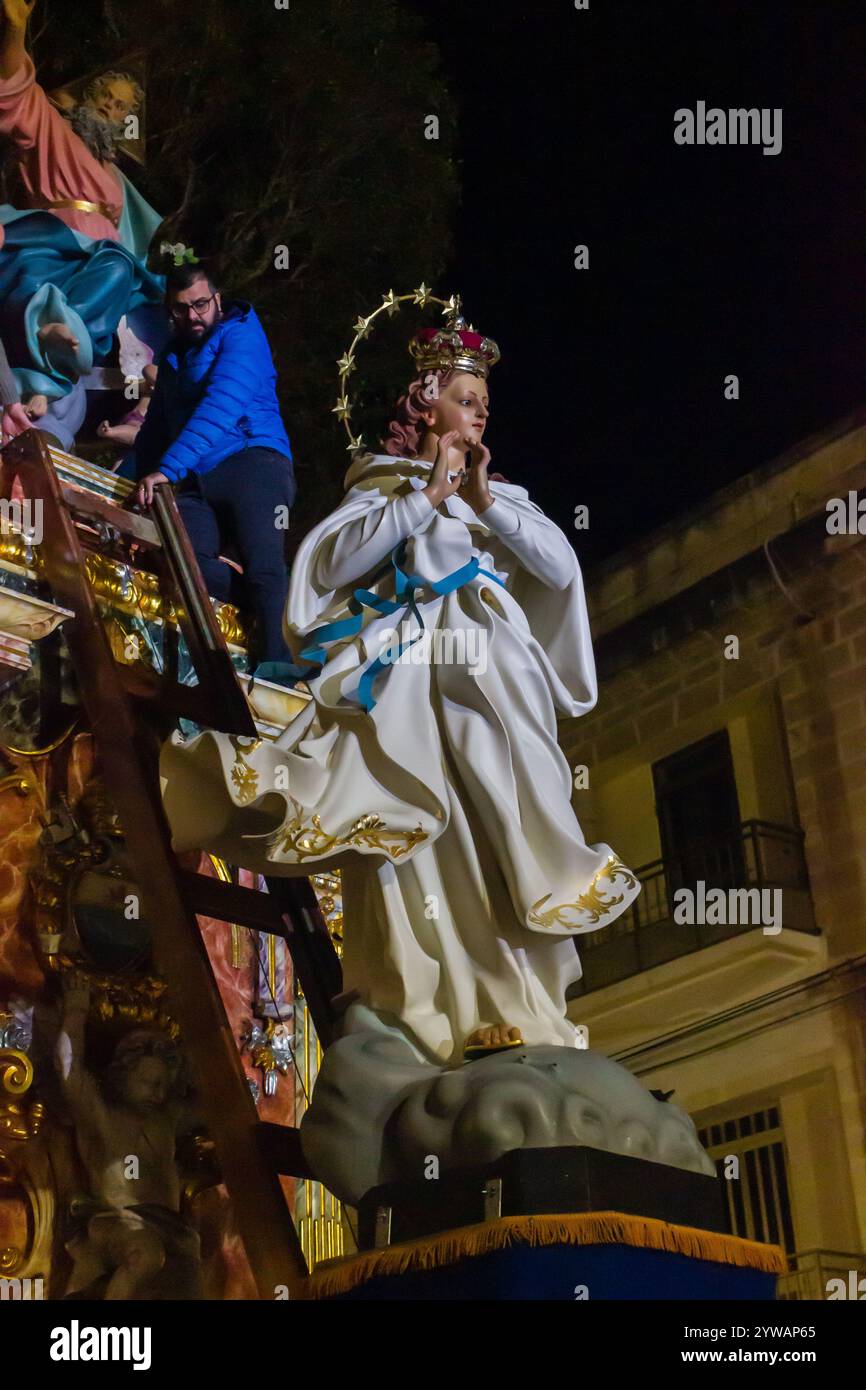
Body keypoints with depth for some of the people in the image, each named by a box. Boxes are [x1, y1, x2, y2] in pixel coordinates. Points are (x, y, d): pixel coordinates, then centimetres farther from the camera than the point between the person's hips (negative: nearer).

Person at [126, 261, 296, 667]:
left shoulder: (240, 334, 2)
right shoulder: (173, 356, 26)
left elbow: (221, 407, -14)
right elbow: (155, 426, 36)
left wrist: (167, 469, -23)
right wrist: (124, 483, 23)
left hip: (251, 463, -5)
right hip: (194, 485, 6)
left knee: (263, 565, -28)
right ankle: (282, 608, -23)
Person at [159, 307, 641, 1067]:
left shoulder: (505, 494, 25)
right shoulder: (382, 487, 16)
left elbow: (560, 566, 8)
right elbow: (334, 562, -3)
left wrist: (484, 501, -1)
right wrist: (424, 496, -4)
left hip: (494, 684, 3)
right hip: (406, 681, -2)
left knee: (502, 833, -10)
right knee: (413, 840, -17)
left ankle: (511, 1011, -11)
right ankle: (419, 1018, -18)